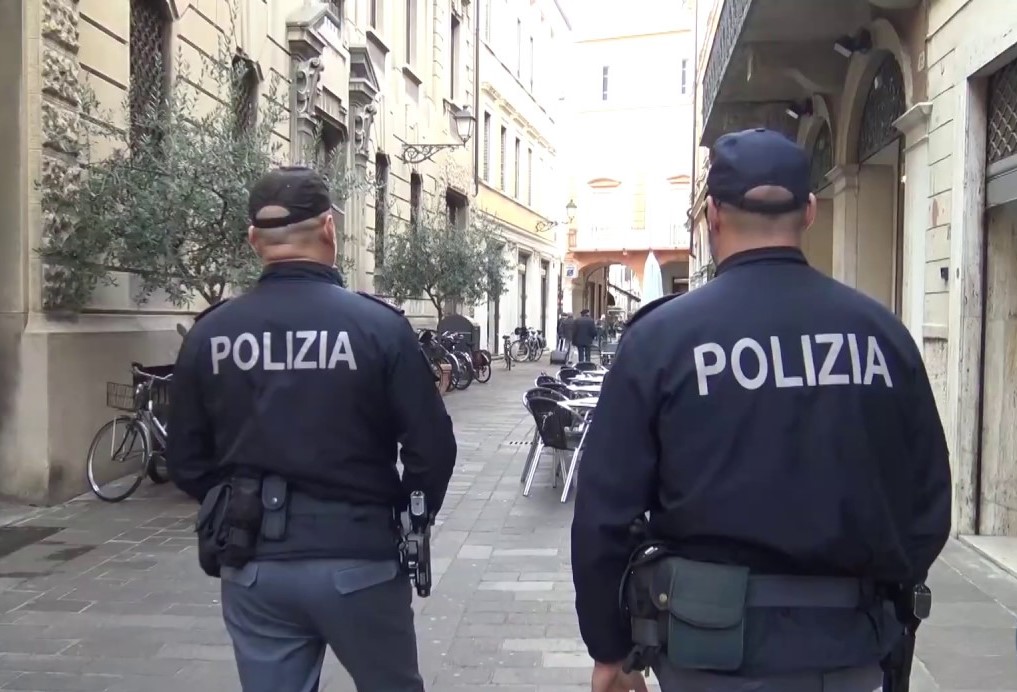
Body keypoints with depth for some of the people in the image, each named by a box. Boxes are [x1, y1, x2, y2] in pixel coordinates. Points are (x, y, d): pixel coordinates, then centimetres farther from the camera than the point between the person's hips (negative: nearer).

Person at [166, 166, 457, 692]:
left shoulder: (208, 334, -3)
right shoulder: (378, 325, -12)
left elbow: (186, 462, 3)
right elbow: (431, 449, -11)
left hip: (252, 563, 3)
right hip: (356, 558, -2)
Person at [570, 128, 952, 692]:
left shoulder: (661, 336, -12)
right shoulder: (883, 332, -4)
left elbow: (605, 511, -10)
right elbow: (928, 502, 4)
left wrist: (609, 647, 3)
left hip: (715, 647, -2)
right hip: (847, 647, 3)